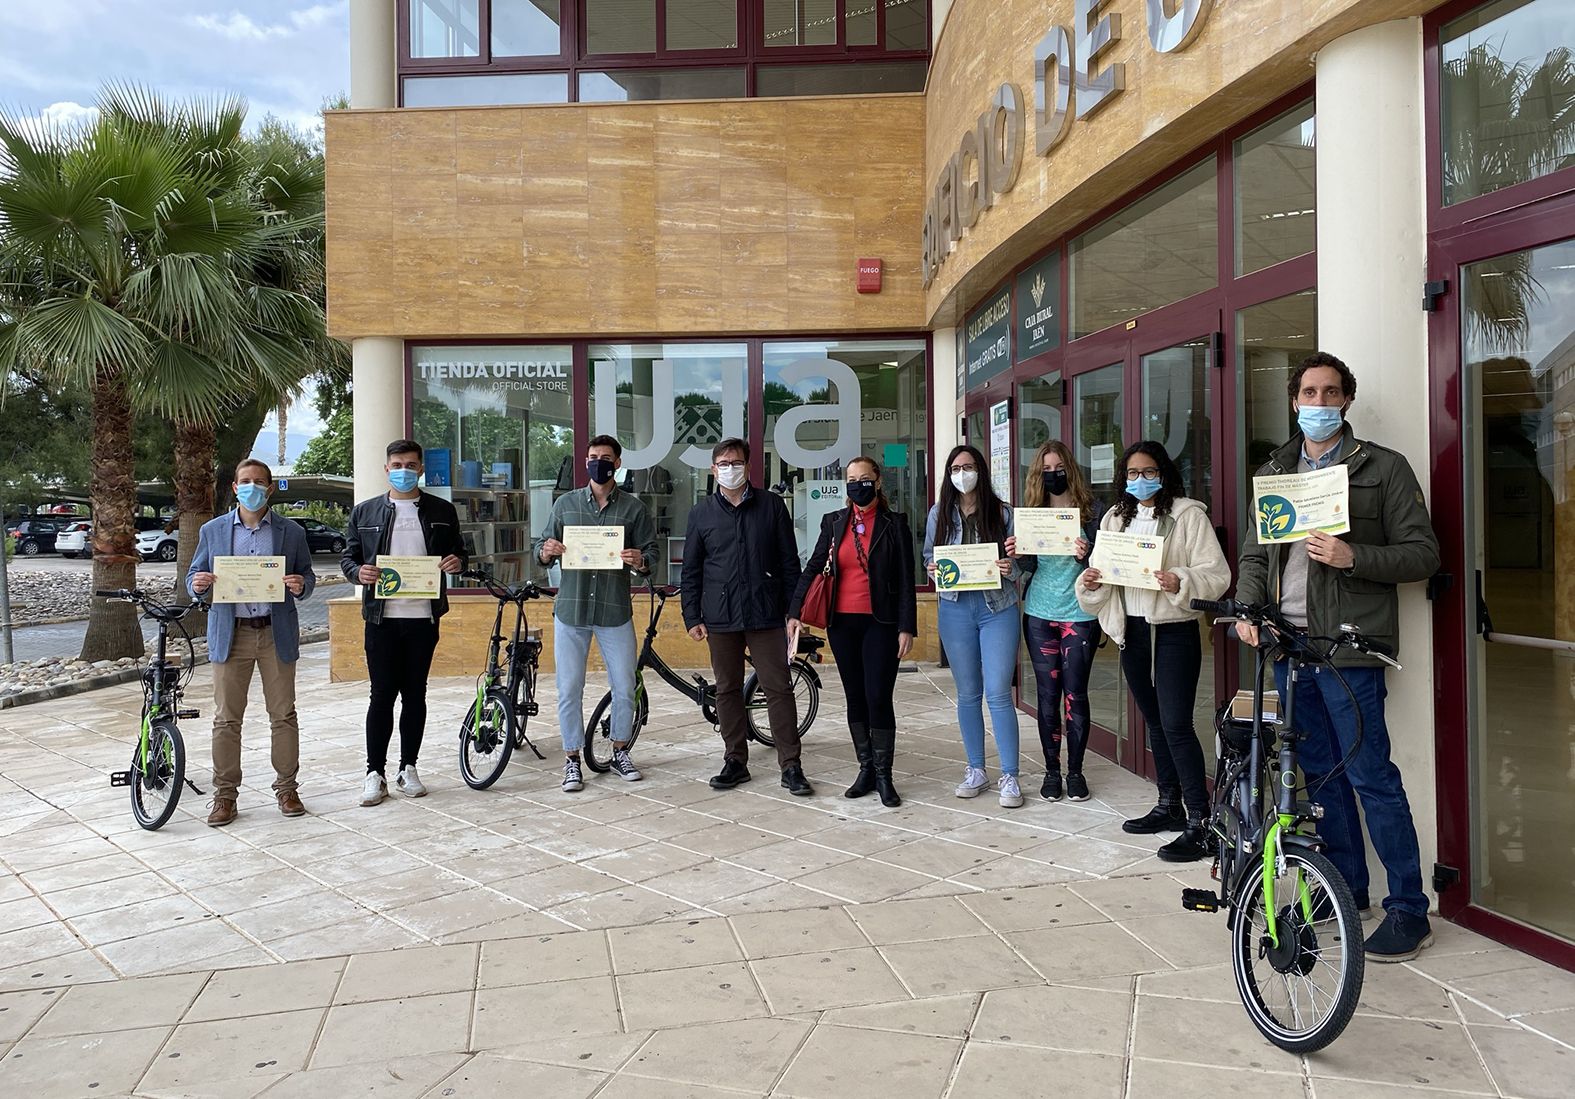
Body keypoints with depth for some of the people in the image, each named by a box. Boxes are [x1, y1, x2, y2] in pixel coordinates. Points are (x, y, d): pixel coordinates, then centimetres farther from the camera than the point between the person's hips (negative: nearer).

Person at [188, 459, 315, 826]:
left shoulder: (292, 532, 6)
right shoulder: (212, 531, 8)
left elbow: (307, 577, 9)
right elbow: (193, 578, 11)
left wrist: (301, 585, -14)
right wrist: (198, 583, -12)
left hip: (277, 633, 0)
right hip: (230, 634, 0)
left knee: (283, 716, 5)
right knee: (226, 719, 3)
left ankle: (287, 788, 16)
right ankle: (225, 795, 12)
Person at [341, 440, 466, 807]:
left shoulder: (442, 511, 10)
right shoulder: (365, 512, 9)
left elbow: (459, 552, 15)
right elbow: (348, 556, 10)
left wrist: (457, 561, -9)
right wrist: (358, 572, -12)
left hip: (423, 616, 1)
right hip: (382, 617, -1)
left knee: (415, 694, 8)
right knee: (382, 694, 0)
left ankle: (408, 769, 17)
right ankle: (375, 773, 7)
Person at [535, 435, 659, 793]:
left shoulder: (633, 508, 4)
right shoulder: (566, 503, 7)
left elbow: (650, 552, 3)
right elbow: (542, 550, 9)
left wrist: (640, 561, -19)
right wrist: (546, 551, -14)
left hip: (615, 612, 0)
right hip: (571, 610, 0)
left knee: (625, 688, 5)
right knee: (569, 690, 2)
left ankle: (620, 752, 24)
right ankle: (572, 761, 13)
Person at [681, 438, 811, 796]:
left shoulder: (772, 505, 5)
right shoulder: (701, 513, 8)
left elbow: (789, 562, 6)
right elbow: (691, 570, 10)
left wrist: (793, 609, 0)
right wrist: (692, 617, 3)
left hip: (766, 614, -2)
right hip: (721, 617, 2)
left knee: (779, 688, -3)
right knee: (727, 690, 8)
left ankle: (790, 766, 3)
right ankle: (735, 761, 20)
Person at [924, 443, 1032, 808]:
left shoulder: (1001, 512, 1)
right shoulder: (939, 513, 6)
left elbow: (1022, 559, 4)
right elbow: (928, 557, 12)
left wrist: (1011, 566, -18)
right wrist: (933, 570, -10)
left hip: (997, 607, -2)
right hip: (955, 608, 2)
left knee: (998, 693, -6)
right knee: (967, 694, 10)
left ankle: (1009, 776, 3)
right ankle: (976, 770, 21)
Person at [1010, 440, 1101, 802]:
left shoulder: (1091, 512, 0)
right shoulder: (1032, 513, 8)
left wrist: (1085, 556, -22)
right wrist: (1014, 555, -8)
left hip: (1080, 614, -2)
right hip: (1039, 614, 2)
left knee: (1075, 694, 1)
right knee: (1047, 695, 5)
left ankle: (1075, 770, 13)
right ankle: (1051, 771, 14)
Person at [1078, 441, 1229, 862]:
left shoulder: (1188, 515, -6)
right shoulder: (1115, 519, 13)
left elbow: (1217, 574, -11)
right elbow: (1104, 572, 13)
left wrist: (1180, 582, -29)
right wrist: (1091, 584, -10)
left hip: (1174, 630, -7)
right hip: (1132, 630, 7)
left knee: (1176, 724, -12)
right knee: (1155, 721, 16)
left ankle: (1200, 824, -7)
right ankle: (1170, 806, 28)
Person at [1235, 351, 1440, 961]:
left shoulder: (1384, 468, 0)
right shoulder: (1273, 472, 16)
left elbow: (1422, 553, -3)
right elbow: (1255, 553, 19)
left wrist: (1353, 557, -19)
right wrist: (1247, 609, 2)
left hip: (1349, 647, -5)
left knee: (1370, 775, -5)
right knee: (1321, 773, 13)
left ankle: (1409, 909, 6)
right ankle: (1345, 885, 27)